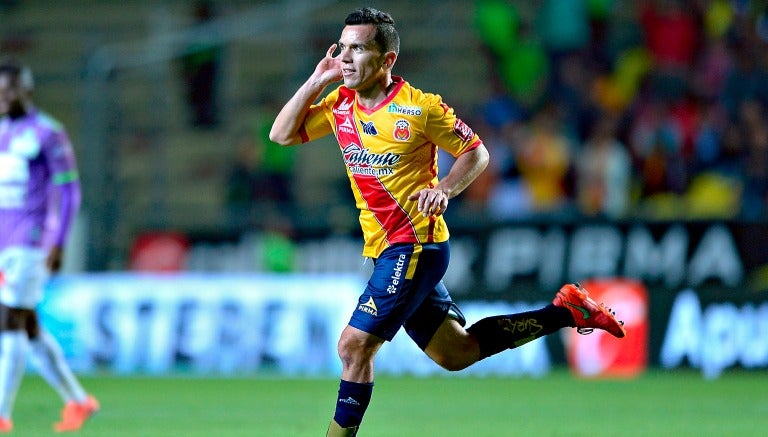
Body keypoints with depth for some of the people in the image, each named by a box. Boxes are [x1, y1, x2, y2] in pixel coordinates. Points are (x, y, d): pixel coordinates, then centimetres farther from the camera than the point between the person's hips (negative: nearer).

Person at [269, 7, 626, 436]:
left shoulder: (420, 107, -13)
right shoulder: (340, 103, 5)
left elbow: (476, 153, -3)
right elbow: (282, 134, 5)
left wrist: (444, 190, -21)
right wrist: (316, 81, -6)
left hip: (414, 245, -8)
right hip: (389, 251, 8)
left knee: (355, 345, -16)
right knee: (455, 352, 16)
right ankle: (566, 311, 26)